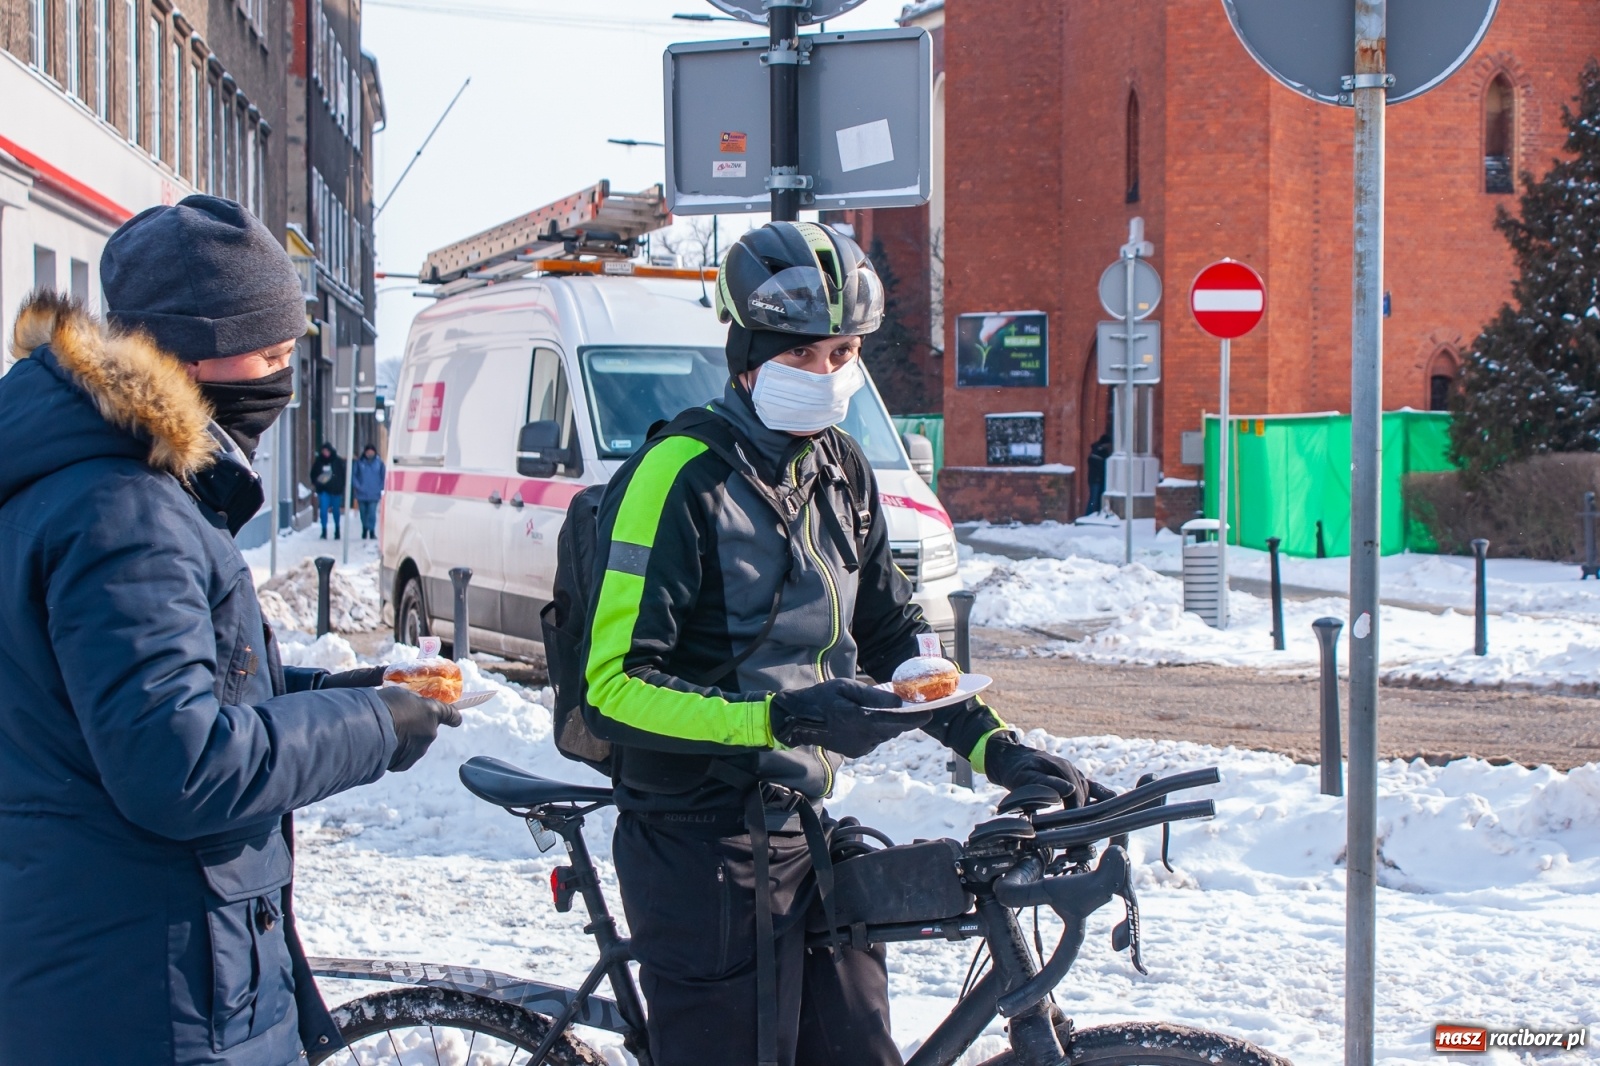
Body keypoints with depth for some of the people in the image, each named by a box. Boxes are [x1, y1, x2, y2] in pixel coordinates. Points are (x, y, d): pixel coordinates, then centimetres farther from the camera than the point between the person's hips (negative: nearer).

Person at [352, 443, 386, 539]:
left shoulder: (379, 463, 1)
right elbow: (353, 475, 3)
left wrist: (381, 489, -1)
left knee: (372, 513, -11)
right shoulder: (359, 462, 0)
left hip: (374, 494, -1)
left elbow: (384, 476, 6)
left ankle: (372, 531, -9)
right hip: (362, 494, 1)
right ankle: (365, 530, 25)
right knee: (363, 513, 10)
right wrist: (357, 486, -8)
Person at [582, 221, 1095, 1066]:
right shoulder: (679, 479, -15)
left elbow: (893, 637, 20)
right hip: (699, 846, -7)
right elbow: (615, 684, -19)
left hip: (804, 830, 7)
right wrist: (779, 717, -28)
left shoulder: (841, 472, 10)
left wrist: (993, 745, 7)